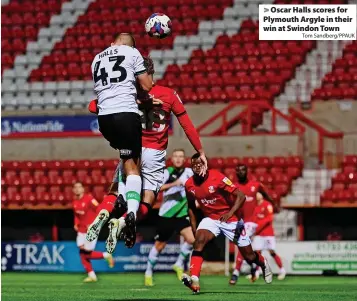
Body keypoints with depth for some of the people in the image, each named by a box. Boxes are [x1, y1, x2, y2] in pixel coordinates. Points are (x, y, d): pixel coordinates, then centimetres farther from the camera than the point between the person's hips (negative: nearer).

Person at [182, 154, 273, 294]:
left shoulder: (217, 178, -24)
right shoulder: (189, 185, -7)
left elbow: (241, 196, -26)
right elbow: (191, 207, 10)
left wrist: (230, 213, -40)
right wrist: (194, 228, 4)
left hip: (231, 219, -3)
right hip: (210, 218, 3)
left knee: (248, 255, 6)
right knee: (199, 240, -26)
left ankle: (263, 264, 43)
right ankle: (194, 281, -37)